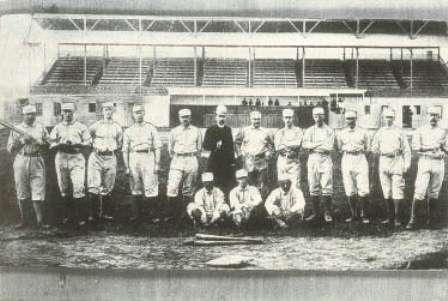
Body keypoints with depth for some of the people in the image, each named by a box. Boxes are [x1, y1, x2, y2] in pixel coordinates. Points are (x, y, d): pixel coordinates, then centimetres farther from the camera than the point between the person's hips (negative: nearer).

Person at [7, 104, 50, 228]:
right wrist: (22, 141, -10)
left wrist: (38, 142, -10)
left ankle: (40, 221, -4)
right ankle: (24, 220, 14)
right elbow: (10, 148, 3)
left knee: (38, 193, -6)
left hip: (37, 161, 0)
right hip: (21, 161, 1)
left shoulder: (41, 128, 11)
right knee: (22, 193, 4)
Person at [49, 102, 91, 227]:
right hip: (61, 157, 3)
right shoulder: (57, 128, 13)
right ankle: (68, 214, 19)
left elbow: (88, 143, 5)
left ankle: (81, 216, -7)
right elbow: (52, 144, 7)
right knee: (64, 189, 6)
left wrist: (76, 144, -13)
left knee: (79, 187, -13)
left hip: (77, 158, -3)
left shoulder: (81, 127, 8)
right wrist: (61, 144, -13)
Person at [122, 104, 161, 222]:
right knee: (135, 190, 5)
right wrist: (126, 167, 3)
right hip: (133, 158, 2)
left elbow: (157, 147, 5)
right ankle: (136, 214, 12)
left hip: (148, 157, -2)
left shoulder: (151, 128, 8)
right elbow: (125, 150, 11)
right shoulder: (128, 131, 12)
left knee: (150, 189, -9)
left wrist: (157, 164, -3)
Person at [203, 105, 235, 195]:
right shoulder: (211, 130, 1)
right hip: (215, 162, -3)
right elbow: (205, 146, -3)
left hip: (227, 162, 3)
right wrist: (215, 145, -20)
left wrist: (232, 160, 9)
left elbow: (231, 145, 14)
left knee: (229, 184, 3)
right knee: (215, 186, -2)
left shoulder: (228, 129, 12)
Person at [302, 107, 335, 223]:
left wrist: (313, 146, -8)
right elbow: (305, 144, -4)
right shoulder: (309, 130, 12)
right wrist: (321, 144, -11)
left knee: (327, 187, -7)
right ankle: (316, 213, 10)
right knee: (313, 187, 3)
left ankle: (328, 213, 1)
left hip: (325, 160, -2)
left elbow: (329, 147, -9)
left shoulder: (329, 130, 5)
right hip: (312, 160, 3)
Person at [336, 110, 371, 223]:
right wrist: (346, 148, 2)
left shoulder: (363, 132, 7)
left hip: (360, 160, -1)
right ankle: (353, 214, 12)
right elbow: (339, 148, 15)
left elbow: (367, 147, 11)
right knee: (350, 190, 1)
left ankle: (364, 214, 2)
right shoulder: (341, 133, 11)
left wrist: (359, 148, -2)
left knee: (364, 190, -9)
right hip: (347, 160, 2)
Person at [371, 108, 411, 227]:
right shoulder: (380, 132, 12)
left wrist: (407, 164, -5)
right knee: (386, 190, 5)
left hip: (397, 161, -3)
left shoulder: (399, 132, 3)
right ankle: (390, 216, 14)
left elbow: (406, 149, 2)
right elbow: (374, 148, 18)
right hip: (383, 161, 3)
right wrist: (383, 152, 4)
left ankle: (397, 217, -4)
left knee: (397, 189, -8)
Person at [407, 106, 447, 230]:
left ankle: (432, 219, 17)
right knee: (420, 192, -10)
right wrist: (431, 147, -13)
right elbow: (415, 146, -7)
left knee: (434, 193, 6)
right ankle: (413, 220, -6)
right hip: (424, 162, -2)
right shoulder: (420, 131, 6)